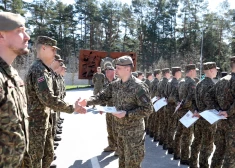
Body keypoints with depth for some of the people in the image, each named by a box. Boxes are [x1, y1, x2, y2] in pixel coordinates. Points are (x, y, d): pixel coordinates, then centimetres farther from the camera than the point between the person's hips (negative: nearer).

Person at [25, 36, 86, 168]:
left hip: (44, 121, 10)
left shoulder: (44, 70, 13)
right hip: (35, 123, -10)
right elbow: (49, 99, -28)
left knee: (49, 155, 19)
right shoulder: (39, 70, -20)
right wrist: (72, 108, -20)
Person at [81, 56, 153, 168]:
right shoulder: (114, 85, 2)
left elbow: (147, 109, -20)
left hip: (133, 131, -7)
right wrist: (88, 101, -13)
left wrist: (126, 114, -26)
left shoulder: (138, 86, -20)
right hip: (120, 129, 7)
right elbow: (102, 96, 5)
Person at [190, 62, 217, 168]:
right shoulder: (212, 85, -16)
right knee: (207, 145, 1)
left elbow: (196, 99, 8)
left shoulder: (199, 84, 8)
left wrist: (197, 111, 3)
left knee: (197, 141, 16)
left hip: (198, 116, 8)